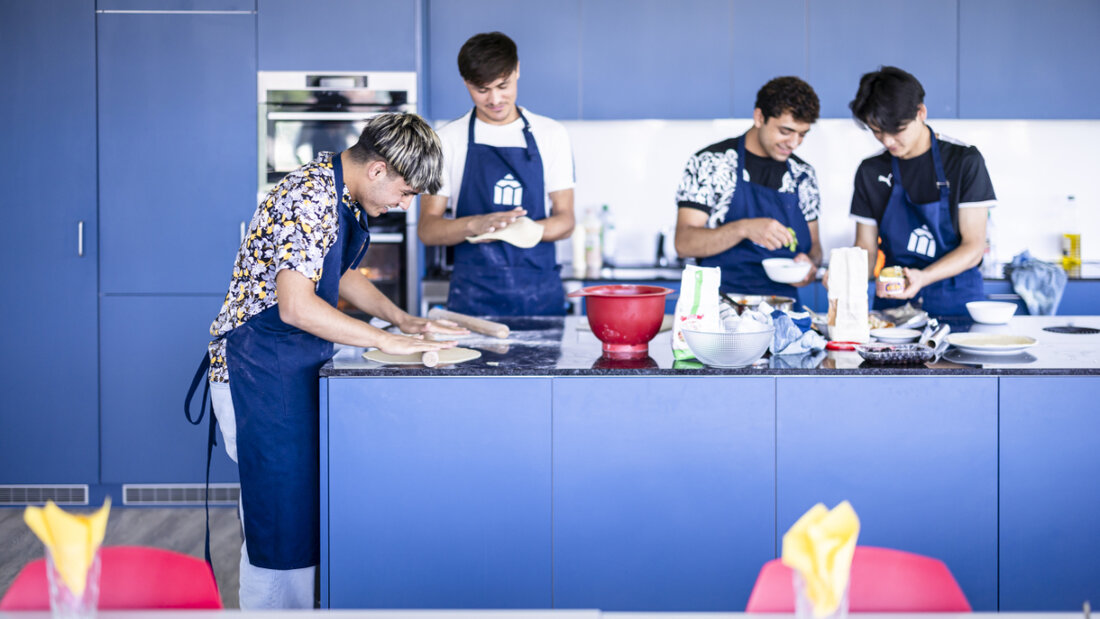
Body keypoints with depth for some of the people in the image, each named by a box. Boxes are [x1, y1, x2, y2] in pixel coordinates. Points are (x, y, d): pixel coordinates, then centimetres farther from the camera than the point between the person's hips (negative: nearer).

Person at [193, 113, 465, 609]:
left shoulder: (344, 195, 8)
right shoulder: (309, 199, -23)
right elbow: (296, 307, -30)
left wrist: (403, 319, 12)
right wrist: (388, 342, -24)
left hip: (295, 370, 10)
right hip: (259, 370, -10)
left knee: (306, 511, 14)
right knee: (280, 518, -5)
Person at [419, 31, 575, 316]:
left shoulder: (551, 134, 8)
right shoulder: (448, 140, 4)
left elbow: (564, 220, 6)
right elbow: (427, 229, 1)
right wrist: (475, 225, -20)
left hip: (540, 294, 1)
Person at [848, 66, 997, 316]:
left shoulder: (965, 161, -2)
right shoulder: (870, 171, 8)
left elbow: (974, 247, -5)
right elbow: (867, 248, 12)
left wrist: (923, 277, -22)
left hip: (956, 301, -3)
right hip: (892, 301, 3)